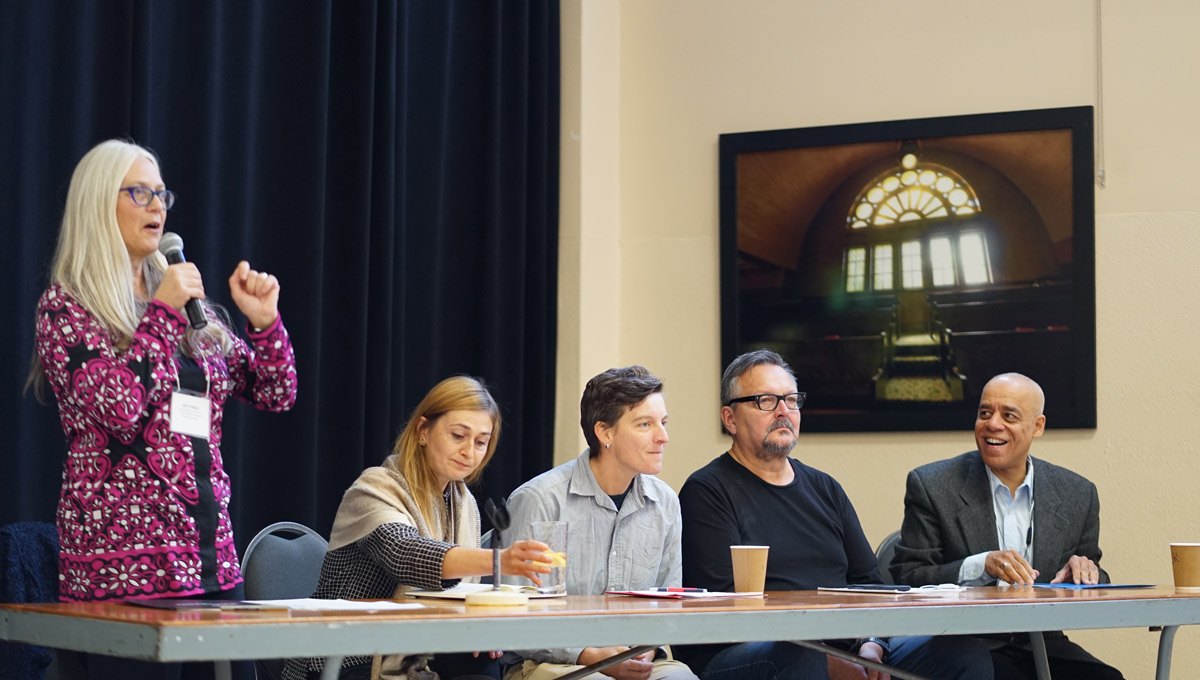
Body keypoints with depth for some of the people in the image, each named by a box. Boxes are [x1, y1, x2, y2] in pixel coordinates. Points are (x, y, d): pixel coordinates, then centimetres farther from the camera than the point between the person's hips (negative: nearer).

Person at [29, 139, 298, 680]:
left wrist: (264, 321, 2)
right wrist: (160, 313, -13)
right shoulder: (64, 307, -2)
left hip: (213, 562, 6)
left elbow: (276, 394, 17)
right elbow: (118, 409, -17)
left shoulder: (187, 307, 17)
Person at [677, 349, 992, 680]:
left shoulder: (824, 489, 21)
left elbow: (868, 580, 19)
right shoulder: (707, 491, 1)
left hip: (843, 652, 6)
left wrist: (872, 647, -4)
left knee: (965, 653, -14)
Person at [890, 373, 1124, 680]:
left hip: (1041, 644, 4)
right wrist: (982, 566, -21)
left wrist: (1086, 572, -8)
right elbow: (907, 579, -6)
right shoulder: (931, 486, -1)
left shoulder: (1078, 494, 9)